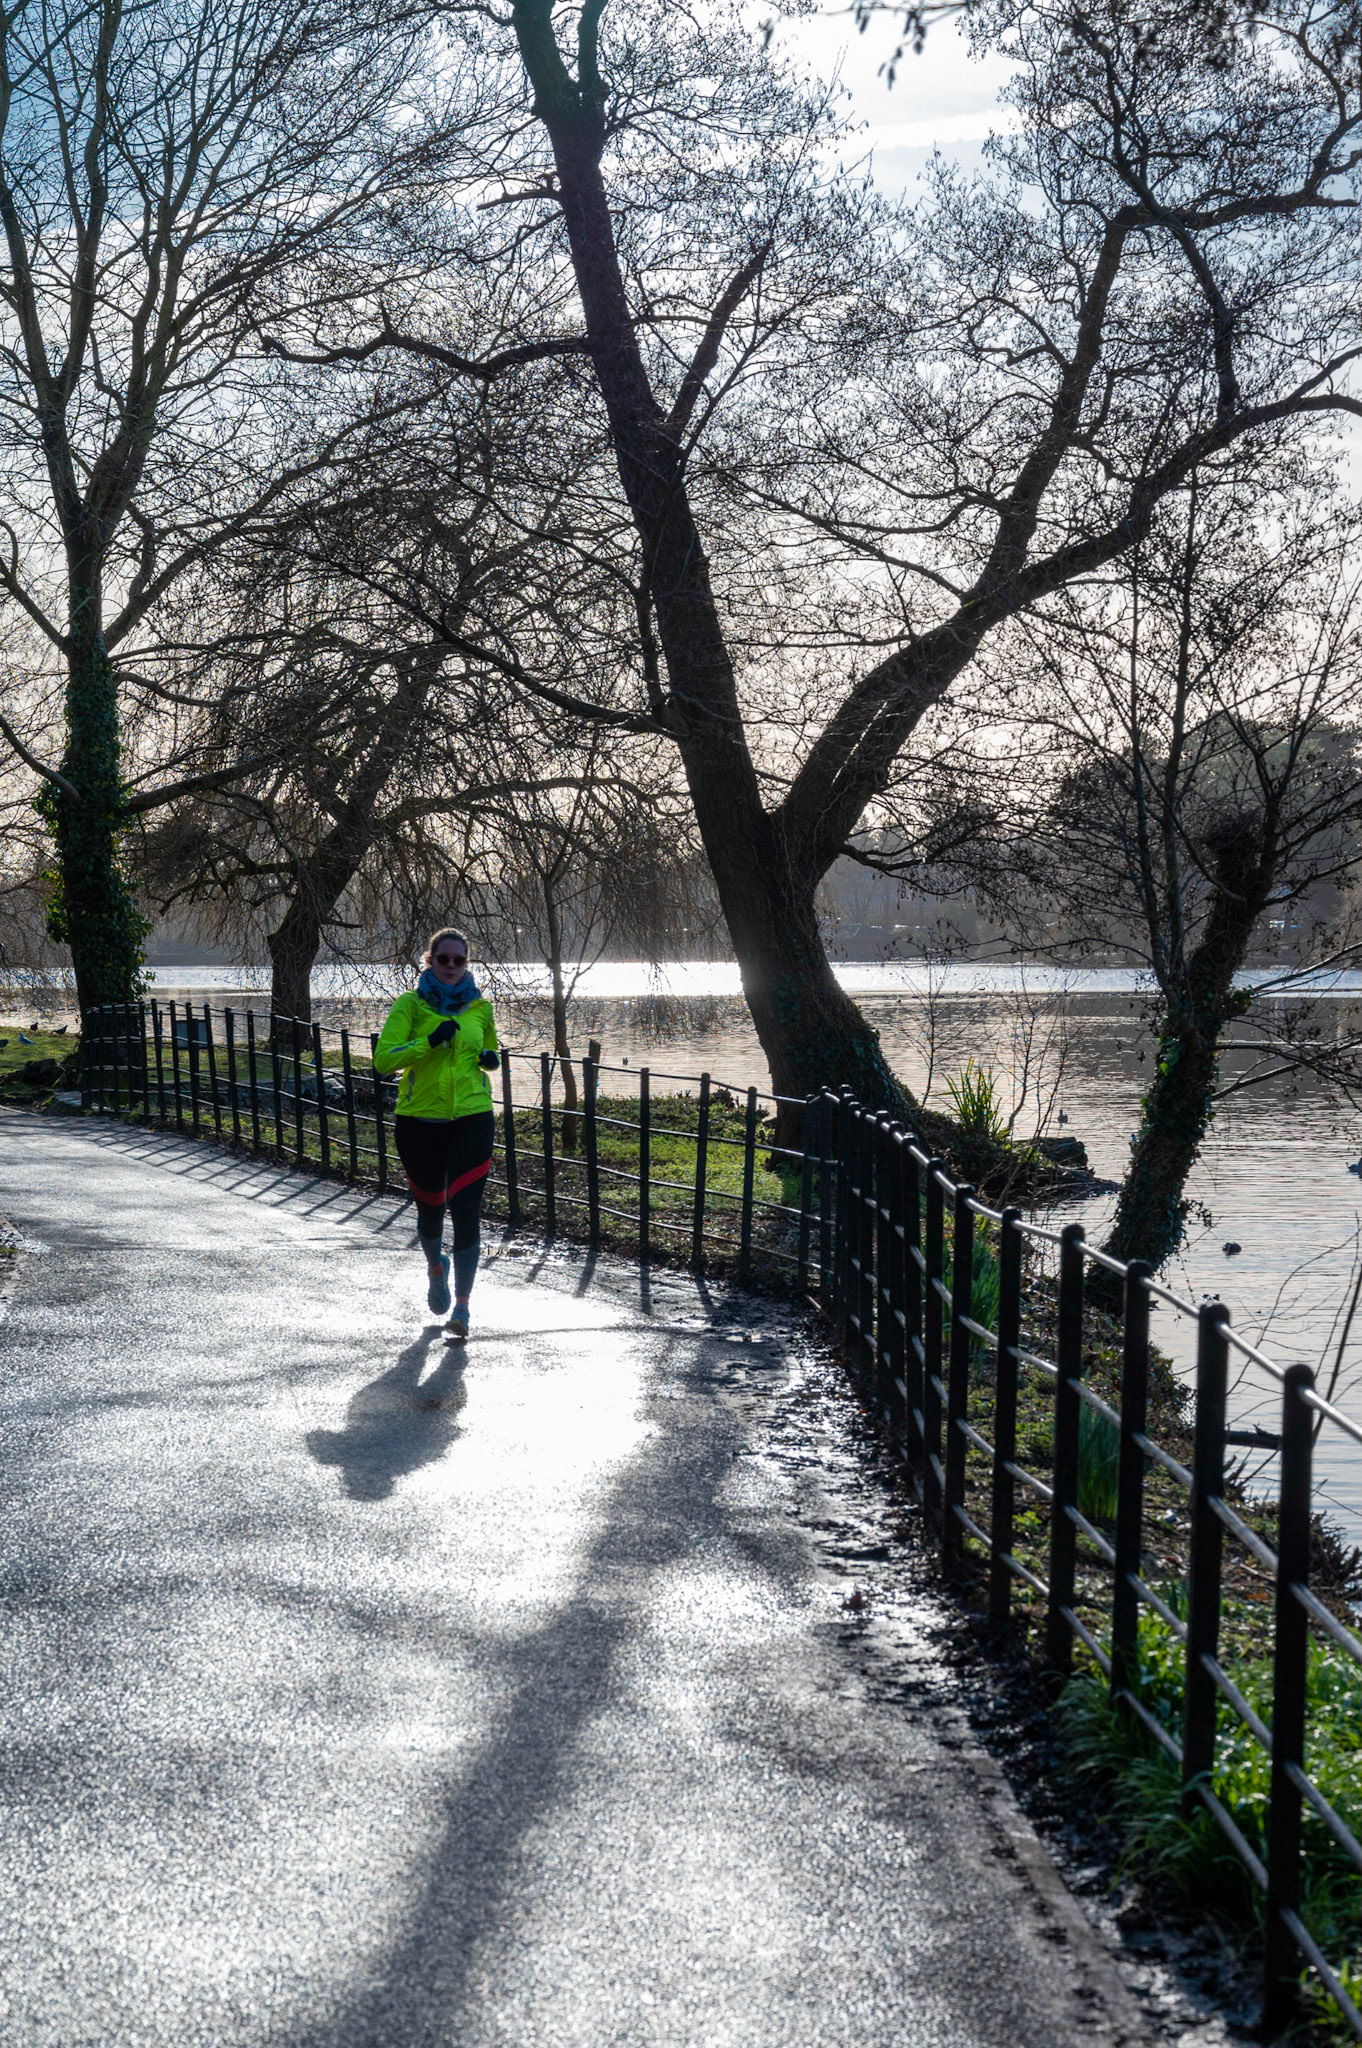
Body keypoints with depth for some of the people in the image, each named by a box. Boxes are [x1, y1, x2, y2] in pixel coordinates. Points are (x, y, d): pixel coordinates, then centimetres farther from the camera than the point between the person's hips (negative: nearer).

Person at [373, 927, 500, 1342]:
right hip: (420, 1121, 0)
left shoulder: (480, 1006, 6)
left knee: (466, 1211, -10)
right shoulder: (410, 1005, -3)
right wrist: (429, 1042, -25)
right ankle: (435, 1266, 47)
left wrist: (490, 1059, -1)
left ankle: (461, 1308, -3)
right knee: (429, 1208, 12)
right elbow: (383, 1059, -13)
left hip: (471, 1119, 0)